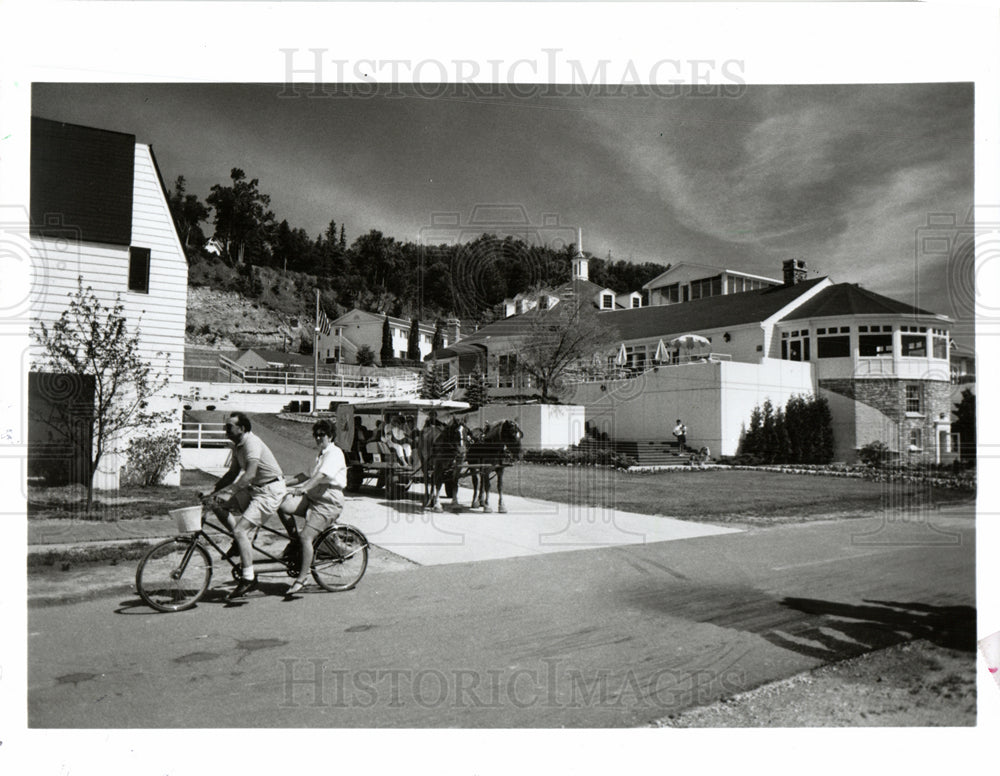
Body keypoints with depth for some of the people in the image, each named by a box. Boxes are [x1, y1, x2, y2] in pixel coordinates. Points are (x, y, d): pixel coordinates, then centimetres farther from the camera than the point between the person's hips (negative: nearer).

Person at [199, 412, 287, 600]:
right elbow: (233, 473, 14)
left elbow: (250, 474, -32)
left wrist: (226, 492, -35)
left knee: (240, 530, -16)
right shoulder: (237, 445, 7)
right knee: (220, 508, -3)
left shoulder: (252, 443, -22)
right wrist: (213, 491, 4)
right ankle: (240, 542, 14)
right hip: (255, 488, 9)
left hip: (270, 490, -9)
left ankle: (249, 579, -8)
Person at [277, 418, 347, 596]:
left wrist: (303, 488, -39)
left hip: (329, 504, -9)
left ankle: (302, 578, -9)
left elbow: (322, 475, -26)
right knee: (282, 505, -11)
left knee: (306, 536, -19)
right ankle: (295, 542, 6)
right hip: (312, 498, 9)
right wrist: (284, 482, 13)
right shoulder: (321, 454, 20)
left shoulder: (334, 453, -11)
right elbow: (310, 476, 21)